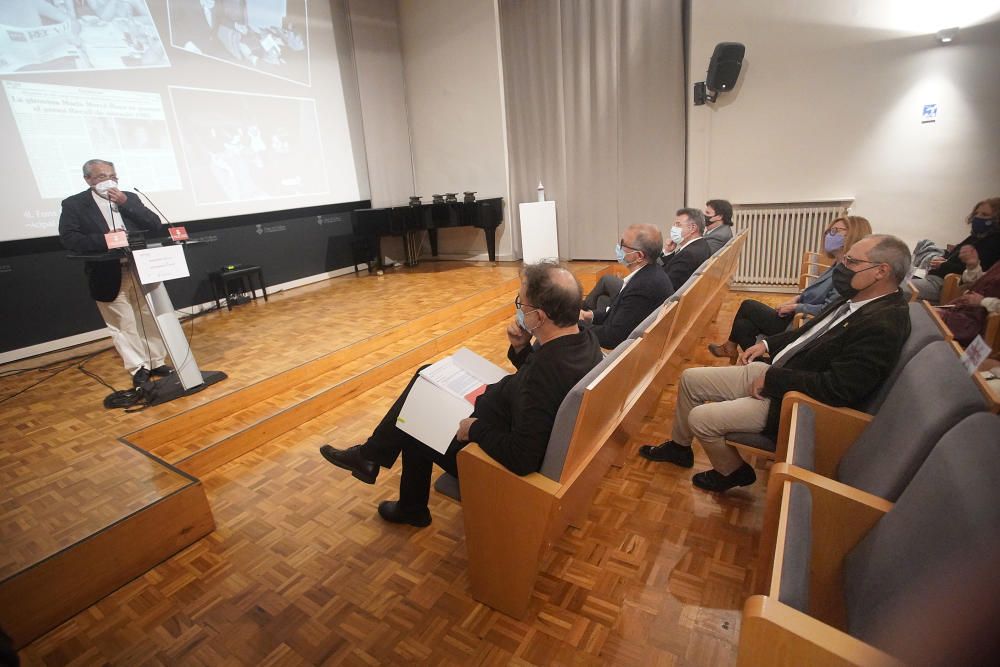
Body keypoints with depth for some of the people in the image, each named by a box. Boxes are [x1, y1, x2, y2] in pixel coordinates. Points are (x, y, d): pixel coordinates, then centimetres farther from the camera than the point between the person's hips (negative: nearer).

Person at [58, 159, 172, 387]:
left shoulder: (130, 197, 9)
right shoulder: (73, 204, 1)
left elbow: (156, 226, -1)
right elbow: (68, 239, -10)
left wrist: (126, 203, -9)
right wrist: (105, 239, -23)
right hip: (109, 276, -2)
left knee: (152, 320, 8)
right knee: (123, 326, 3)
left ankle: (157, 362, 20)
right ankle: (139, 369, 13)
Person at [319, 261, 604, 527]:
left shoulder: (546, 373, -38)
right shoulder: (585, 337, -10)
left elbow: (521, 459, -35)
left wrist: (476, 429, -21)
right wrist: (520, 348, -13)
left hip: (504, 457, -8)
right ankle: (370, 455, 28)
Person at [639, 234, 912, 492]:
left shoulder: (884, 325, -24)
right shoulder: (856, 298, 3)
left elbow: (837, 388, -30)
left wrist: (772, 378, -20)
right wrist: (768, 343, 8)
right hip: (773, 372, 9)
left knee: (699, 418, -13)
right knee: (690, 378, 7)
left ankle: (732, 472, 18)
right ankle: (679, 447, 28)